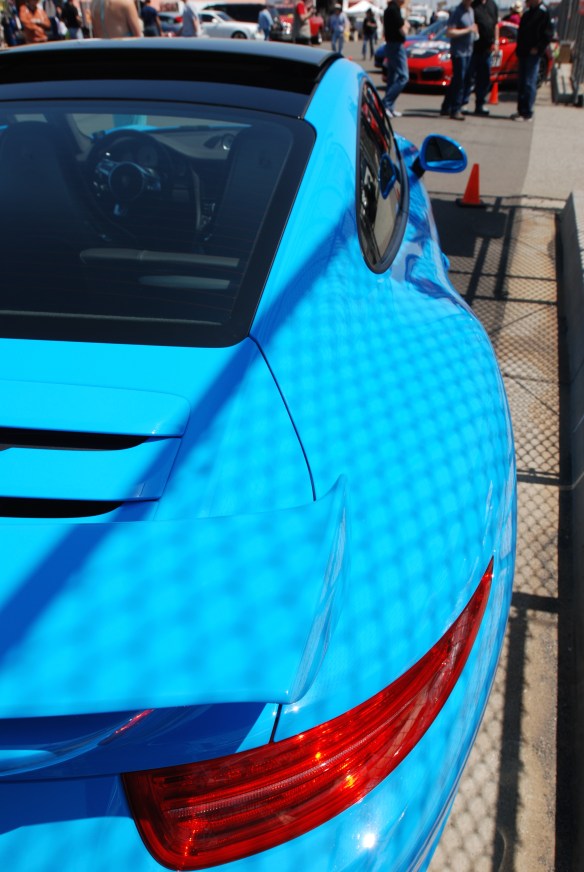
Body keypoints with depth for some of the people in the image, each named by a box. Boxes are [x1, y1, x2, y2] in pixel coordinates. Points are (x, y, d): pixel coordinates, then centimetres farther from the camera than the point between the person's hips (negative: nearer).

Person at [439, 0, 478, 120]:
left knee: (457, 81, 12)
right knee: (459, 81, -7)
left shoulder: (471, 11, 15)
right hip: (458, 52, -8)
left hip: (468, 51, 8)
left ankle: (446, 108, 19)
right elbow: (449, 32, -19)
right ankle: (455, 110, -2)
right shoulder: (457, 12, -12)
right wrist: (468, 30, -18)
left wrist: (475, 31, 7)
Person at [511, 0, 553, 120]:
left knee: (529, 83, -6)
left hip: (533, 54, -9)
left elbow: (548, 35, -14)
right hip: (523, 53, 9)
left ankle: (527, 114, -3)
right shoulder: (527, 13, 14)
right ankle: (521, 111, 19)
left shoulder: (544, 13, -11)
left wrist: (537, 48, -16)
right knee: (522, 83, 12)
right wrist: (519, 48, 11)